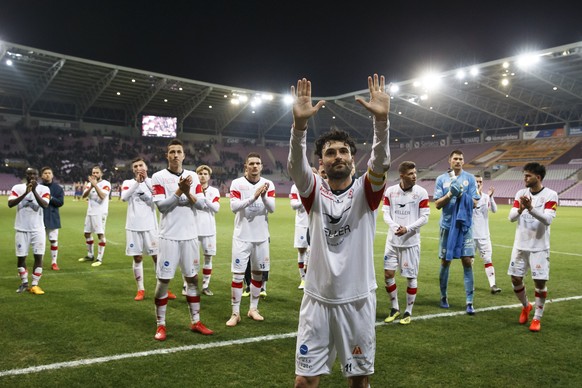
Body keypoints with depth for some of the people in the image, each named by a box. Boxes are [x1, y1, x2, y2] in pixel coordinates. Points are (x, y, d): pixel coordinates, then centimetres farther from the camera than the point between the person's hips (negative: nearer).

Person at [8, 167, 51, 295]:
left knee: (38, 256, -3)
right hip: (22, 229, 1)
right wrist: (25, 193, -24)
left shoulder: (44, 189, -2)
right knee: (21, 257, 5)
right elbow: (10, 204, -15)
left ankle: (35, 285, 5)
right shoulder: (17, 188, -1)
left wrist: (34, 191, -25)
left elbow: (45, 205, -18)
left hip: (38, 229, 0)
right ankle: (24, 283, 23)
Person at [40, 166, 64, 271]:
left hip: (53, 218, 0)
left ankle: (54, 262, 12)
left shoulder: (58, 188, 2)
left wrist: (50, 198, -16)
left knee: (54, 241, 3)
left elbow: (60, 202, -5)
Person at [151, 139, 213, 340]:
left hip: (190, 235, 4)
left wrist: (188, 193, -14)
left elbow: (201, 204, 3)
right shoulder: (158, 177, -4)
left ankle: (195, 321, 22)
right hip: (169, 236, -4)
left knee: (192, 278, 11)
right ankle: (160, 325, 12)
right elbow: (161, 206, -11)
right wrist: (179, 191, -20)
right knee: (163, 280, 0)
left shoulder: (193, 176, 8)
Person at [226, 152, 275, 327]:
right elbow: (234, 207, -17)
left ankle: (253, 309, 25)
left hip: (261, 237, 3)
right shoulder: (237, 183, -5)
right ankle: (235, 313, 5)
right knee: (238, 274, -3)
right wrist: (253, 197, -30)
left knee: (258, 273, 11)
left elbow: (272, 208, -8)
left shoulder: (268, 184, 2)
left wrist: (264, 196, -28)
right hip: (242, 236, -3)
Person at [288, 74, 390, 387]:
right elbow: (295, 166, -19)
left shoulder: (365, 191, -1)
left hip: (358, 300, 0)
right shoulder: (315, 191, 0)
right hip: (317, 299, 1)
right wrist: (300, 123, -36)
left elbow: (381, 162, -20)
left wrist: (381, 120, -36)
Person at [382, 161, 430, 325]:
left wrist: (407, 228, -20)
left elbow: (424, 217, -7)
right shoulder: (390, 191, 1)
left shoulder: (421, 192, -6)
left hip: (411, 242, -2)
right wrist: (394, 226, -19)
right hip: (393, 240, 3)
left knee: (411, 277, 3)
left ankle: (408, 312, 20)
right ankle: (395, 308, 24)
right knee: (388, 274, 4)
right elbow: (386, 213, 1)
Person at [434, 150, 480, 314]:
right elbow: (437, 204, 0)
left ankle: (469, 302, 0)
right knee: (445, 261, 7)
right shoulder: (441, 179, 4)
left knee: (467, 261, -5)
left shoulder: (470, 178, 4)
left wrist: (463, 195, -17)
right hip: (448, 225, 1)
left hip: (464, 225, 0)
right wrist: (449, 195, -16)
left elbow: (474, 203, 0)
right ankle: (443, 296, 25)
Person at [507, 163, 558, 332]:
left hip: (539, 248, -4)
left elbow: (548, 219, -20)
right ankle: (526, 306, 34)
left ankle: (537, 318, 13)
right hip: (520, 246, 4)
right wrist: (520, 209, -24)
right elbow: (511, 217, -3)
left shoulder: (550, 195, -9)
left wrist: (531, 209, -34)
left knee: (540, 282, -4)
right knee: (515, 279, 8)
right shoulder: (521, 193, 4)